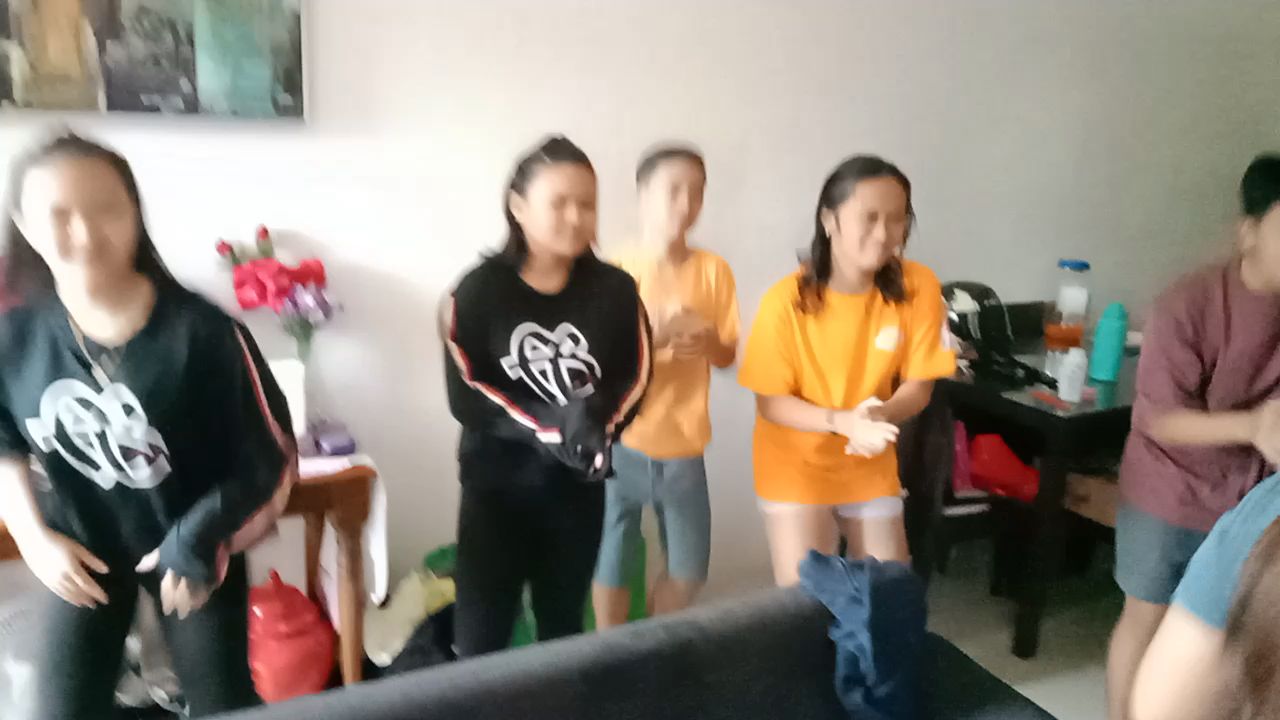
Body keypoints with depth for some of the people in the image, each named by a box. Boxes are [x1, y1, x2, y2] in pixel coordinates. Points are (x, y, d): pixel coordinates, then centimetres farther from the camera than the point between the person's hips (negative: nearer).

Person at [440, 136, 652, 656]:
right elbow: (467, 397, -13)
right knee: (481, 641, 0)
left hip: (579, 488, 3)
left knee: (563, 632, 18)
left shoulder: (615, 289, -3)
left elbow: (635, 377, -1)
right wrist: (552, 427, -26)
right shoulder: (478, 292, -8)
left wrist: (598, 419, -23)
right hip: (495, 485, -2)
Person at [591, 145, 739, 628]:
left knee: (689, 569, 13)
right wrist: (651, 335, -25)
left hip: (683, 443, 3)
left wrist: (707, 340, -18)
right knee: (612, 562, 7)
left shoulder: (713, 270, -1)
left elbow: (728, 355, 5)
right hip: (621, 441, -3)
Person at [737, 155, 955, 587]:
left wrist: (880, 416, -28)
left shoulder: (918, 287, -15)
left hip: (871, 467, 3)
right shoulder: (786, 300, -22)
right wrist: (843, 421, -31)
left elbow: (918, 386, -7)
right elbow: (770, 403, -16)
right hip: (797, 466, -3)